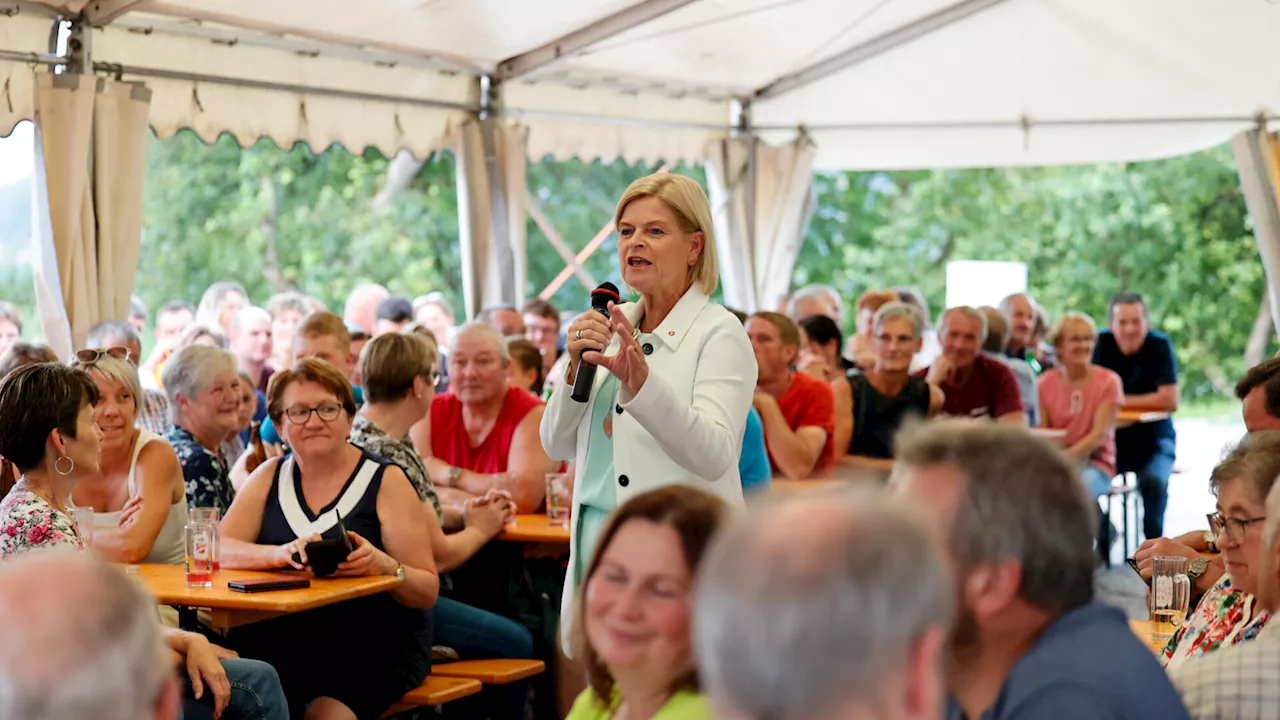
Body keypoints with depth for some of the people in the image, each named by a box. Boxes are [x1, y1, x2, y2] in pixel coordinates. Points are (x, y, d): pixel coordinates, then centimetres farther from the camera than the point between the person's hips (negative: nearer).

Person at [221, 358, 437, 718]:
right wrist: (280, 553, -22)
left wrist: (386, 567, -23)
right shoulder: (270, 476, 11)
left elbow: (428, 591, -2)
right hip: (284, 642, 3)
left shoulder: (386, 480, 0)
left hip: (377, 647, -3)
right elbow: (217, 549, -3)